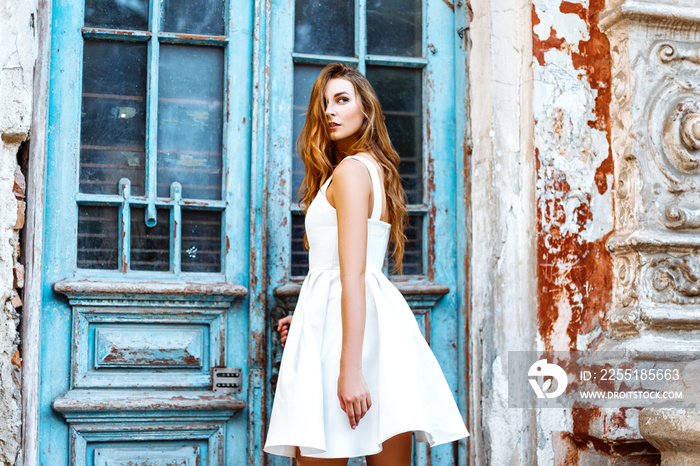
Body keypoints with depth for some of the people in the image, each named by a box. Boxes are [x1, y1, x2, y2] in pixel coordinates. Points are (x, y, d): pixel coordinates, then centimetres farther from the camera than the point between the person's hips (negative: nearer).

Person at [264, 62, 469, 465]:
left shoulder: (350, 169, -8)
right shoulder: (379, 169, 20)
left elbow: (353, 276, -17)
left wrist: (350, 369, -21)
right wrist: (307, 316, 26)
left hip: (343, 325, -9)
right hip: (384, 319, 10)